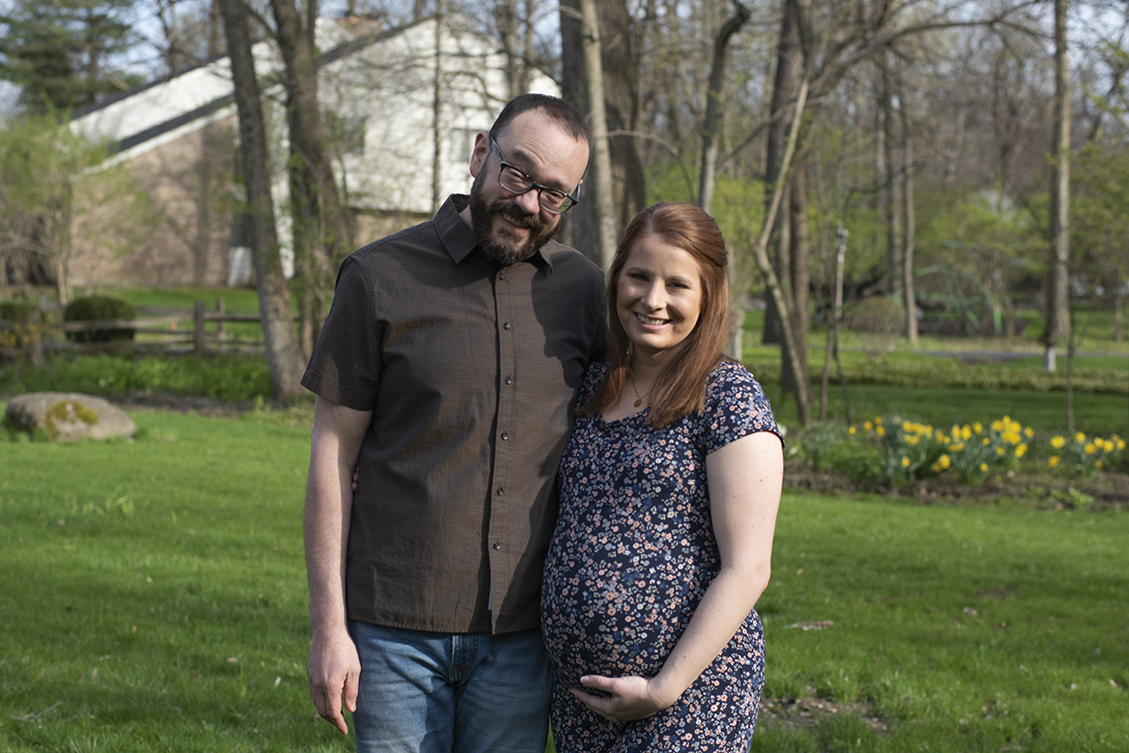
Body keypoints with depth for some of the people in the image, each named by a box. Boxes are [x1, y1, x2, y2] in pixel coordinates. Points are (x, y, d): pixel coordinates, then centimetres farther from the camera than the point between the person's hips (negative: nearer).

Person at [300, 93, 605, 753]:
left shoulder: (584, 290, 5)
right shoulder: (382, 277, -3)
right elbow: (333, 453, -2)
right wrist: (329, 626, -5)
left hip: (522, 634, 2)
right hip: (396, 630, -2)